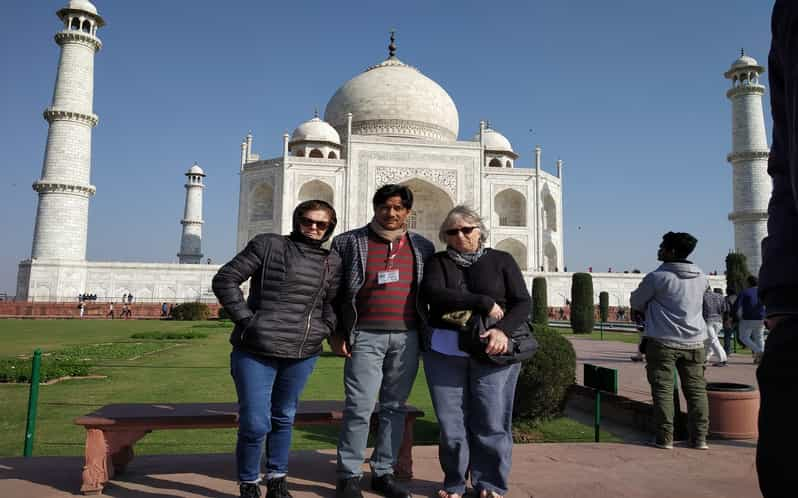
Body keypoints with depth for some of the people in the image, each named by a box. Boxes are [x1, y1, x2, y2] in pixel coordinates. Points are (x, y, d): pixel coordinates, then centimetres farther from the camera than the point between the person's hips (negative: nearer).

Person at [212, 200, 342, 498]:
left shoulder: (332, 262, 9)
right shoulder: (268, 245, -4)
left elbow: (332, 303, 21)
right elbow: (225, 280, -5)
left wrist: (325, 330, 5)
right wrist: (245, 319, -10)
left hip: (303, 355, 4)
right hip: (256, 352, -4)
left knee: (284, 419, 17)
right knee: (255, 424, -3)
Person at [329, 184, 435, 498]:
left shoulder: (422, 247, 12)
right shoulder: (350, 242, 3)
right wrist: (337, 333, -1)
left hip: (406, 337, 3)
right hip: (365, 336, -3)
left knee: (395, 407, 9)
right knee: (359, 407, -5)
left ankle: (383, 472, 21)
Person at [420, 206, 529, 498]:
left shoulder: (501, 260, 8)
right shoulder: (438, 262, 8)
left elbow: (523, 303, 1)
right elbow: (432, 293, -11)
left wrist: (503, 330, -18)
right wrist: (484, 303, -15)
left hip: (493, 351, -1)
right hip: (445, 351, 1)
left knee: (492, 421, 0)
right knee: (451, 421, 4)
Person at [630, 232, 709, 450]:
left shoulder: (657, 277, -11)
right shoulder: (701, 278, 6)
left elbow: (636, 303, -1)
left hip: (663, 342, -4)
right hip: (694, 342, 4)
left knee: (663, 390, 2)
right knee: (696, 390, 10)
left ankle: (665, 438, 3)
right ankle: (699, 438, 12)